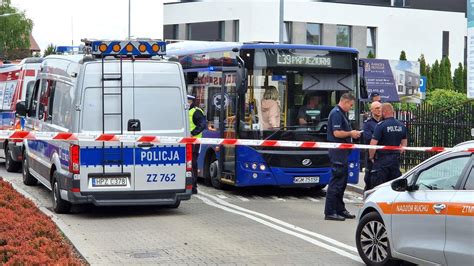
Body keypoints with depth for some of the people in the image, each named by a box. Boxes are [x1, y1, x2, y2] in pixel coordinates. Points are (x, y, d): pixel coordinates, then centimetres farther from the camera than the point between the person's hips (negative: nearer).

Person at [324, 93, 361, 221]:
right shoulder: (336, 113, -14)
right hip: (337, 151, -11)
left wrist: (352, 133, 10)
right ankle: (329, 212, -7)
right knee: (336, 181, -9)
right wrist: (351, 133, -10)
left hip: (342, 152, 11)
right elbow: (337, 133, -22)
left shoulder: (342, 113, 18)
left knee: (342, 181, 15)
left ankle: (340, 209, 22)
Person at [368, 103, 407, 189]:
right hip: (396, 159, 7)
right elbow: (404, 144, 14)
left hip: (382, 159, -6)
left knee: (377, 185, -2)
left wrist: (371, 157, -3)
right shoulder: (401, 126, 8)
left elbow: (373, 144, -17)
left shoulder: (381, 125, -14)